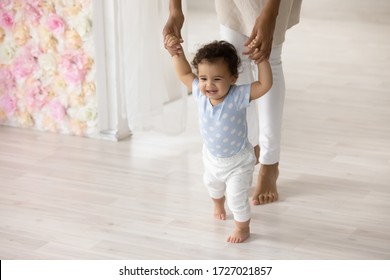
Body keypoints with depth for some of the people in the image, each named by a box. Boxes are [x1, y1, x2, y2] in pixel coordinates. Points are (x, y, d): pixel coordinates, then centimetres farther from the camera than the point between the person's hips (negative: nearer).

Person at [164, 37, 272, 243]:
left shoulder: (238, 96, -35)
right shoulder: (200, 93, -22)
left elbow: (265, 84, -42)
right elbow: (184, 74, -7)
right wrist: (176, 53, -20)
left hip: (237, 161, -6)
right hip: (211, 157, 6)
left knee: (237, 198, 5)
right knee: (212, 185, 34)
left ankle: (243, 228, 34)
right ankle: (218, 204, 69)